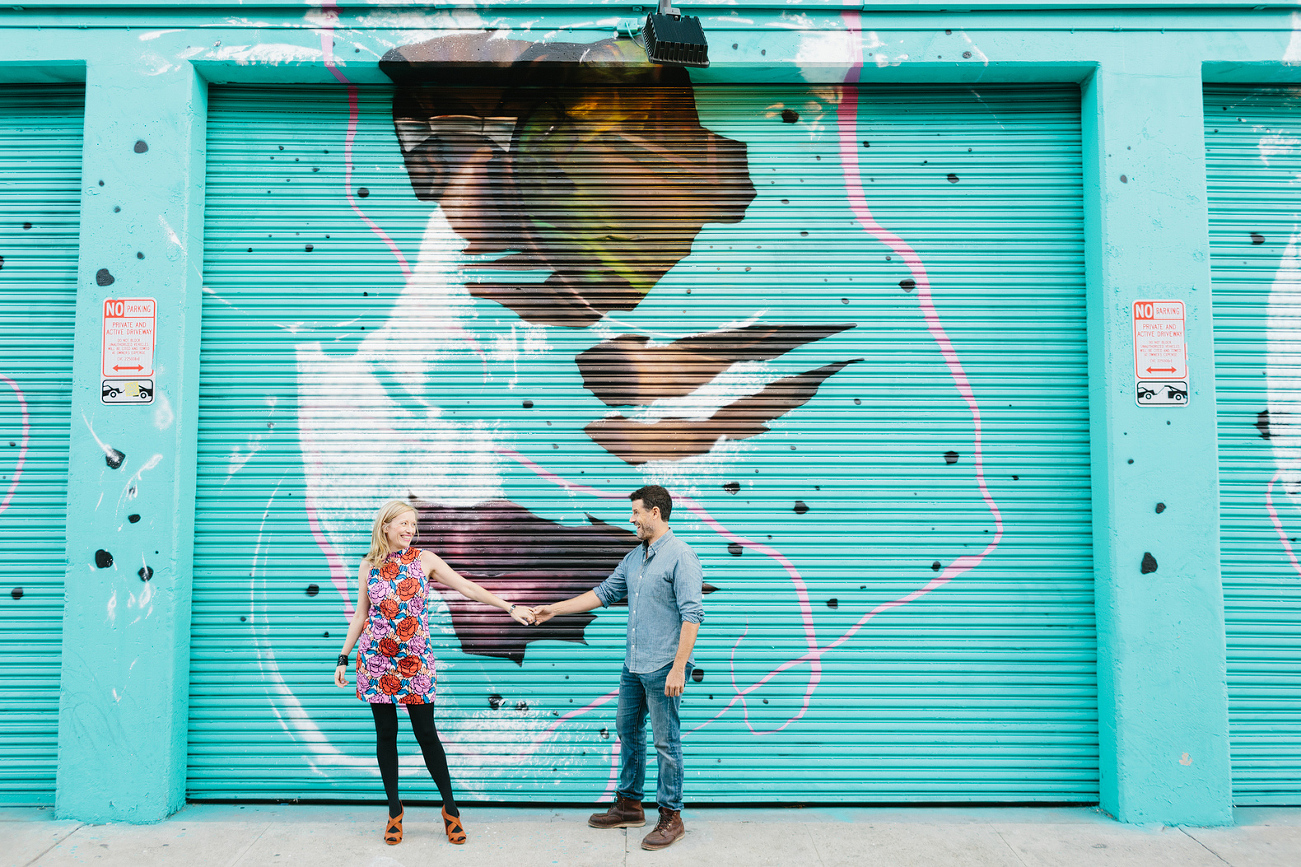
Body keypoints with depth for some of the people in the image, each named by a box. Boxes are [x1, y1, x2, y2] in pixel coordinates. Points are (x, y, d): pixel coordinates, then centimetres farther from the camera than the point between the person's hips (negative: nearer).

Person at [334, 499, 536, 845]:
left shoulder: (424, 560, -1)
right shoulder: (368, 567, 3)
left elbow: (467, 588, -2)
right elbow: (360, 616, 10)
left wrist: (511, 608, -7)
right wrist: (343, 658, 8)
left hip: (415, 661, -1)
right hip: (375, 661, 1)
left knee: (426, 734, 1)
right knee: (385, 735, 7)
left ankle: (450, 808, 14)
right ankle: (394, 811, 21)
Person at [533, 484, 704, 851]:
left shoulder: (681, 557, -13)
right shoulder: (634, 558, 13)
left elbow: (692, 615, -18)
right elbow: (604, 593, 20)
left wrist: (678, 668, -23)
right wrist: (553, 609, 19)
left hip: (663, 668, -9)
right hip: (633, 665, 9)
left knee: (666, 742, 0)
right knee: (628, 732, 17)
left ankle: (671, 817, 13)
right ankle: (628, 806, 31)